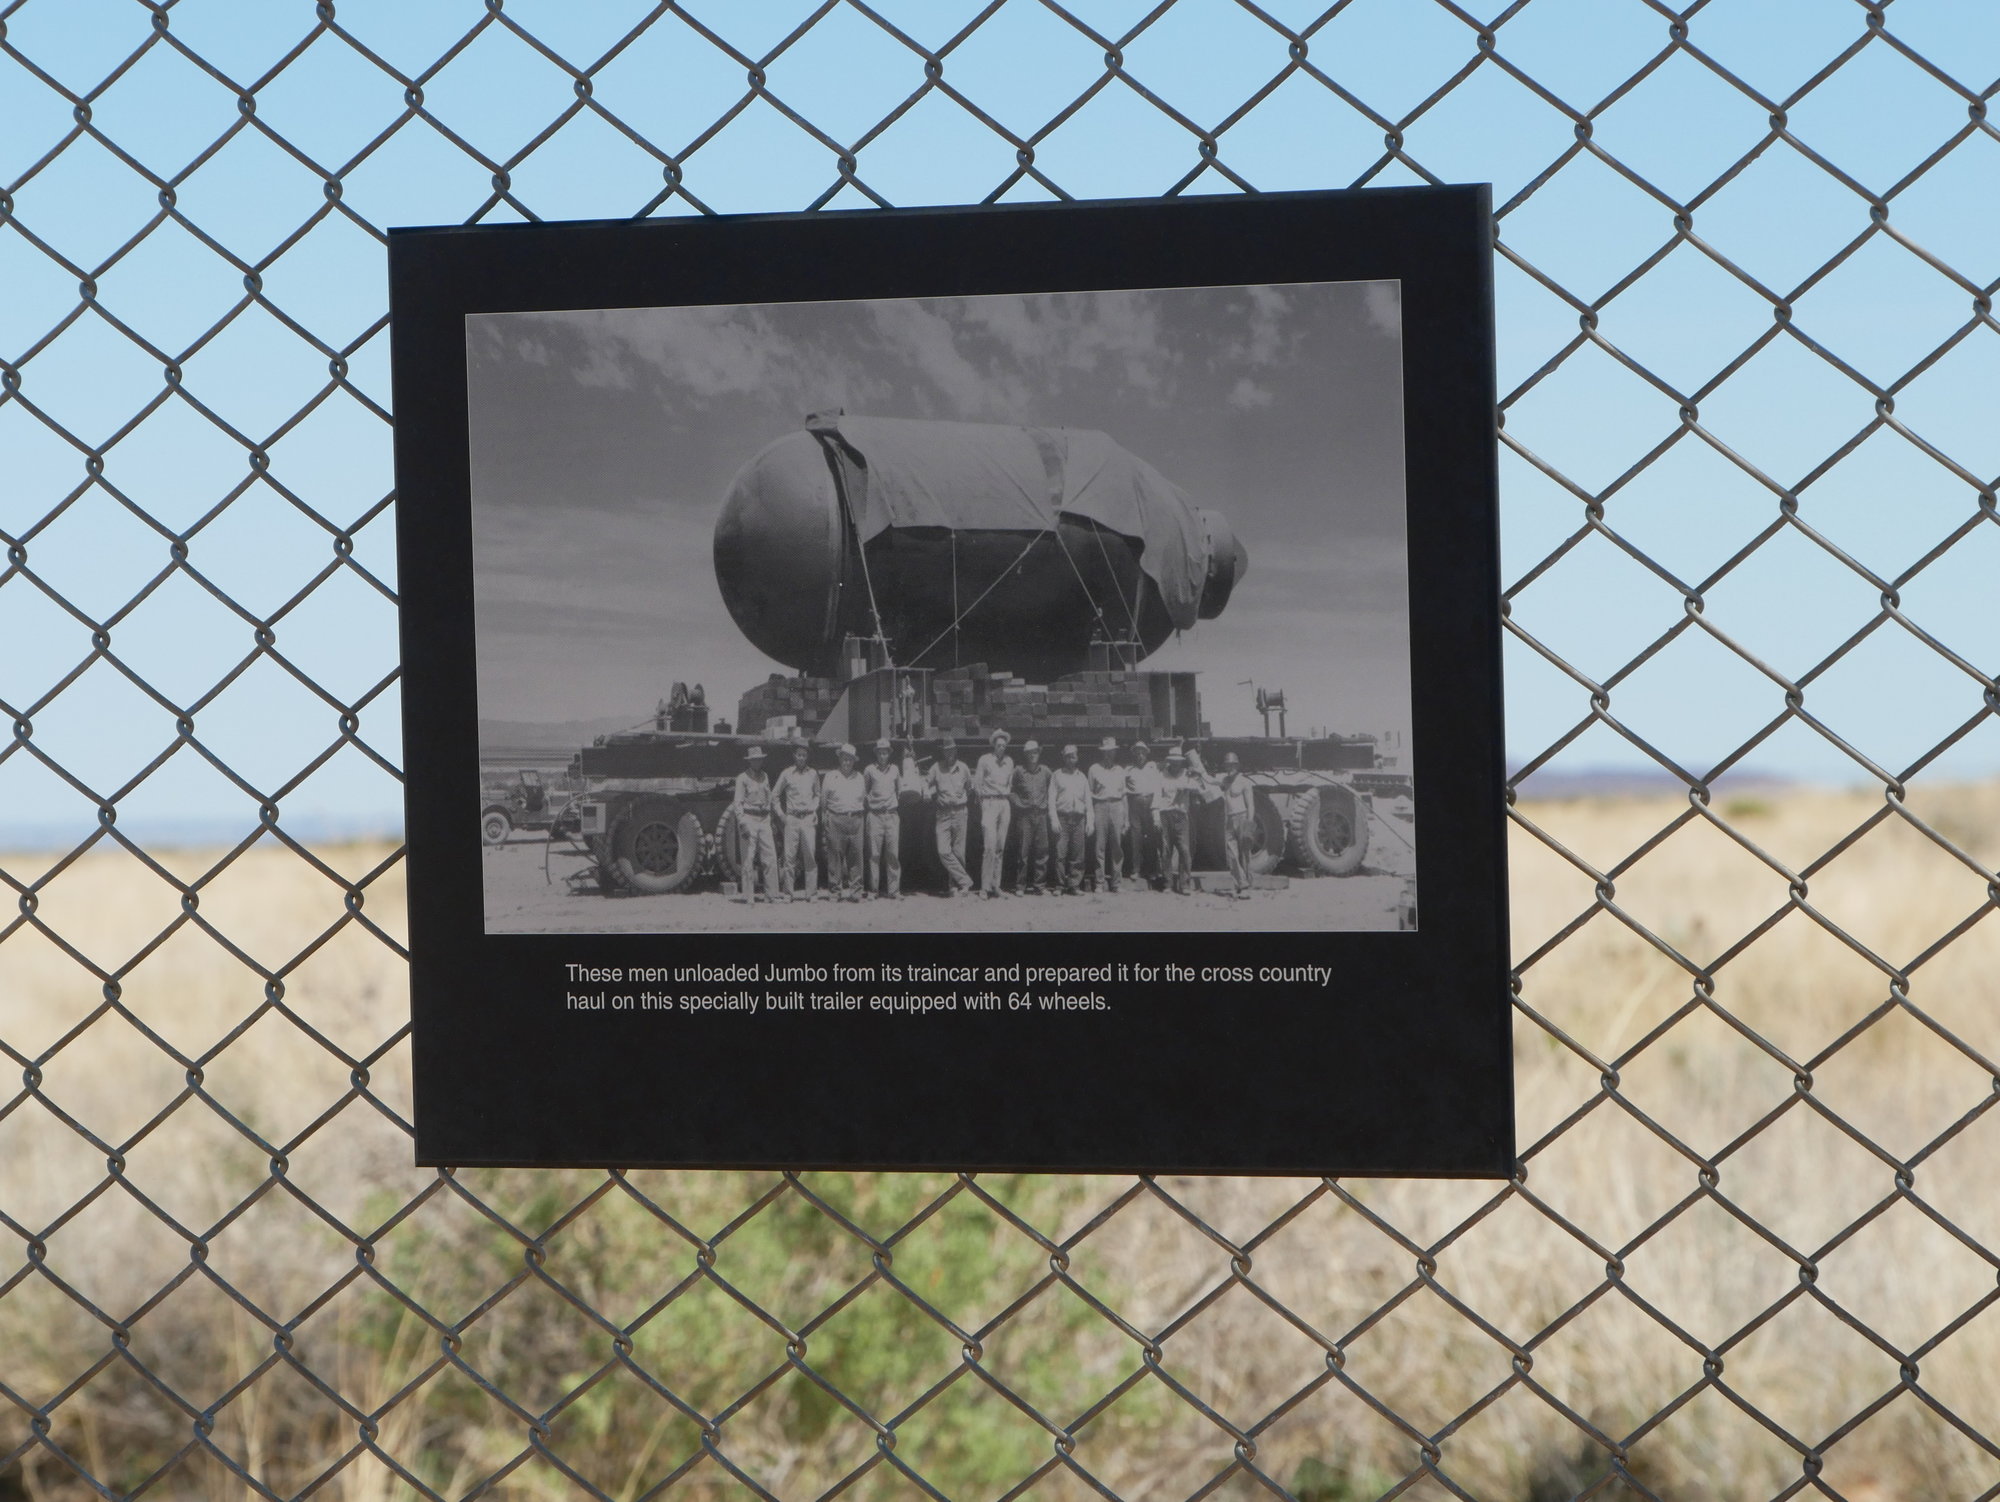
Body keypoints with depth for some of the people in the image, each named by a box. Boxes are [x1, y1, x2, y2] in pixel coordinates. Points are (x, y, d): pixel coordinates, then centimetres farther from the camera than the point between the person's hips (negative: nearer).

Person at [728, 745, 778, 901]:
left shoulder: (764, 777, 15)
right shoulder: (742, 778, -3)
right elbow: (737, 802, -8)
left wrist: (769, 818, 12)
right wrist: (742, 823, -17)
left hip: (764, 819, 5)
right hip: (749, 819, -5)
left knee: (770, 858, -1)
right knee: (749, 859, -4)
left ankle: (771, 894, 3)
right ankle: (748, 896, 1)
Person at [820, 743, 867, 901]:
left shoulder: (860, 778, 16)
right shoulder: (830, 777, 7)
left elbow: (865, 799, 23)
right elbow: (823, 799, 10)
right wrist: (824, 817, 4)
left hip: (855, 819, 3)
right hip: (836, 819, -2)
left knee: (855, 855, -1)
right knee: (835, 855, -4)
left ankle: (855, 889, 4)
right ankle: (835, 889, 1)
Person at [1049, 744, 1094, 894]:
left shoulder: (1082, 777, 18)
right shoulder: (1057, 776, 10)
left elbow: (1088, 801, 17)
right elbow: (1051, 799, 4)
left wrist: (1090, 821, 7)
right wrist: (1054, 819, -7)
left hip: (1079, 818, 2)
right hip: (1062, 817, -2)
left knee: (1077, 854, -2)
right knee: (1061, 853, -8)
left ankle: (1073, 885, 2)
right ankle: (1061, 885, -4)